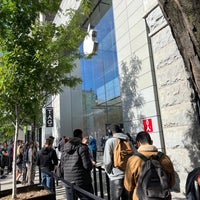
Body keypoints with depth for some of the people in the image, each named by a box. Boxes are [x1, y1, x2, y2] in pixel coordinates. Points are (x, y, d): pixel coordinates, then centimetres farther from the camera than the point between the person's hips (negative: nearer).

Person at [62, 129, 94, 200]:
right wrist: (91, 165, 3)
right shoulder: (82, 147, -14)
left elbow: (62, 165, 11)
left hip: (68, 181, 6)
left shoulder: (65, 149, 6)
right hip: (82, 182, -6)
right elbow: (87, 165, -18)